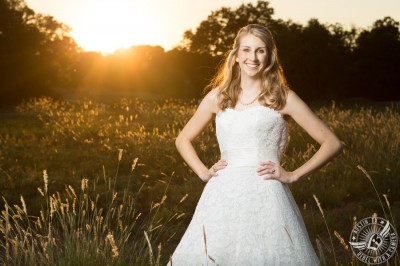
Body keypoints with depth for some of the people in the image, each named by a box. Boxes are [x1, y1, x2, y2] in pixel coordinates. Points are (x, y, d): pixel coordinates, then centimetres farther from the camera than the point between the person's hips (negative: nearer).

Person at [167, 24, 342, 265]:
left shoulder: (282, 97, 4)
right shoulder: (218, 96, 12)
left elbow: (332, 143, 4)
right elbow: (183, 140, 24)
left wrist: (293, 175, -3)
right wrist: (204, 172, 8)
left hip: (266, 197, -3)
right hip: (223, 197, 3)